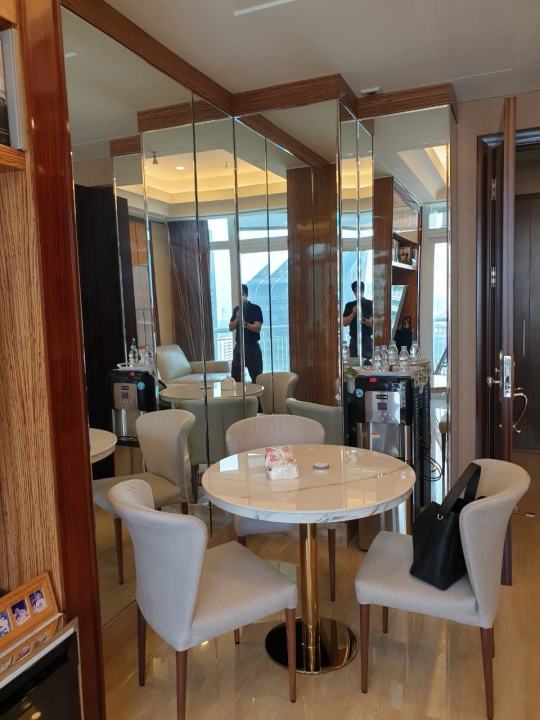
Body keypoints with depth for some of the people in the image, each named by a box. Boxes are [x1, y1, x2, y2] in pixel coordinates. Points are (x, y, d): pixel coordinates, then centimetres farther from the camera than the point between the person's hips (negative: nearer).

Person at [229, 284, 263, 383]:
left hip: (252, 347, -5)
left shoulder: (255, 308, -5)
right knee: (235, 377, 4)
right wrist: (237, 318, -10)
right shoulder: (236, 309, 12)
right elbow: (231, 328, 8)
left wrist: (245, 323, -28)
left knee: (257, 377, -2)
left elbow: (257, 328, -14)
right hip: (238, 346, 5)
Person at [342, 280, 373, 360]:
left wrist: (363, 319, -24)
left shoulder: (370, 304, 2)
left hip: (367, 341, -2)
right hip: (354, 341, 2)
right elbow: (344, 323, 2)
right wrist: (353, 313, -12)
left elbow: (372, 323, -5)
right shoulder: (349, 305, 10)